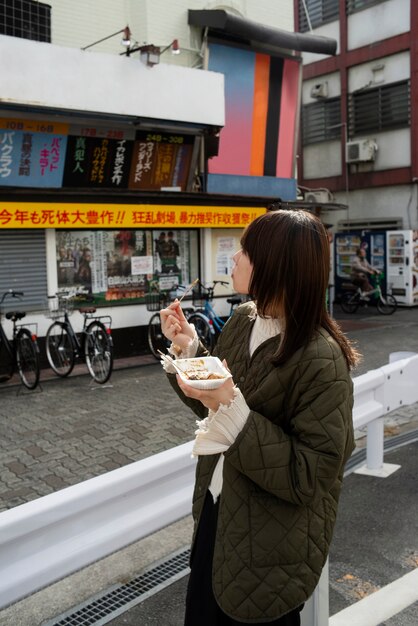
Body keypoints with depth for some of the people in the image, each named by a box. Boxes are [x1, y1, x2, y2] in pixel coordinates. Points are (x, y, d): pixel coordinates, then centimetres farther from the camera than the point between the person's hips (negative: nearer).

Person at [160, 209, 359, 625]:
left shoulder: (321, 360, -26)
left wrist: (234, 409, -32)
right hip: (215, 511, 7)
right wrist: (186, 347, -6)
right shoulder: (242, 321, -3)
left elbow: (311, 475, -25)